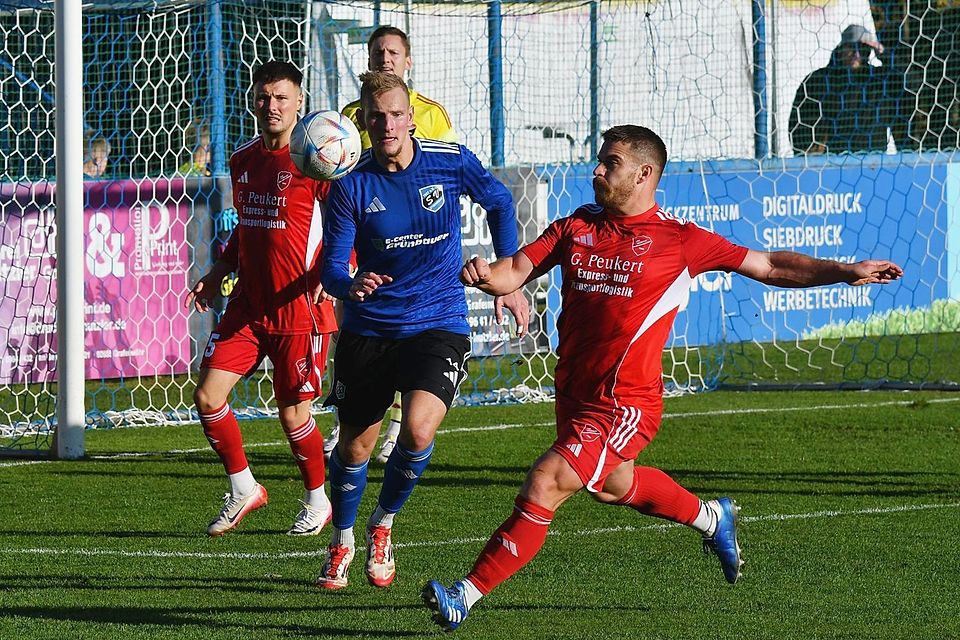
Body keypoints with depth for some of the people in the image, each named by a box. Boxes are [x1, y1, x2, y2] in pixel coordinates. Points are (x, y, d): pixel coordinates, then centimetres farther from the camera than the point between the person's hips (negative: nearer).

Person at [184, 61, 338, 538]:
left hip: (300, 310, -6)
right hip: (248, 306, 6)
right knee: (207, 396, -4)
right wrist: (216, 275, 16)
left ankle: (317, 500, 23)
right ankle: (243, 489, 15)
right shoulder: (243, 160, 10)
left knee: (293, 414, -1)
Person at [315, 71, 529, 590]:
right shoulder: (350, 185, -10)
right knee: (354, 446, 9)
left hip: (438, 325, -1)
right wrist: (351, 286, -35)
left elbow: (499, 203, 11)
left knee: (418, 430, -23)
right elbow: (332, 268, -11)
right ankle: (342, 542, 37)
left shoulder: (450, 161, -8)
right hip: (367, 329, 1)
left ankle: (383, 526, 5)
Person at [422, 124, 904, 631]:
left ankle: (467, 595, -13)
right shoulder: (576, 228, 7)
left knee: (543, 487, -18)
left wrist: (846, 272, -8)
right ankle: (710, 519, 56)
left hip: (624, 405, -7)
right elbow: (515, 272, 3)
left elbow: (769, 267, -1)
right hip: (574, 395, 7)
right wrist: (486, 276, -21)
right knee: (611, 485, 30)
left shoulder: (677, 240, -6)